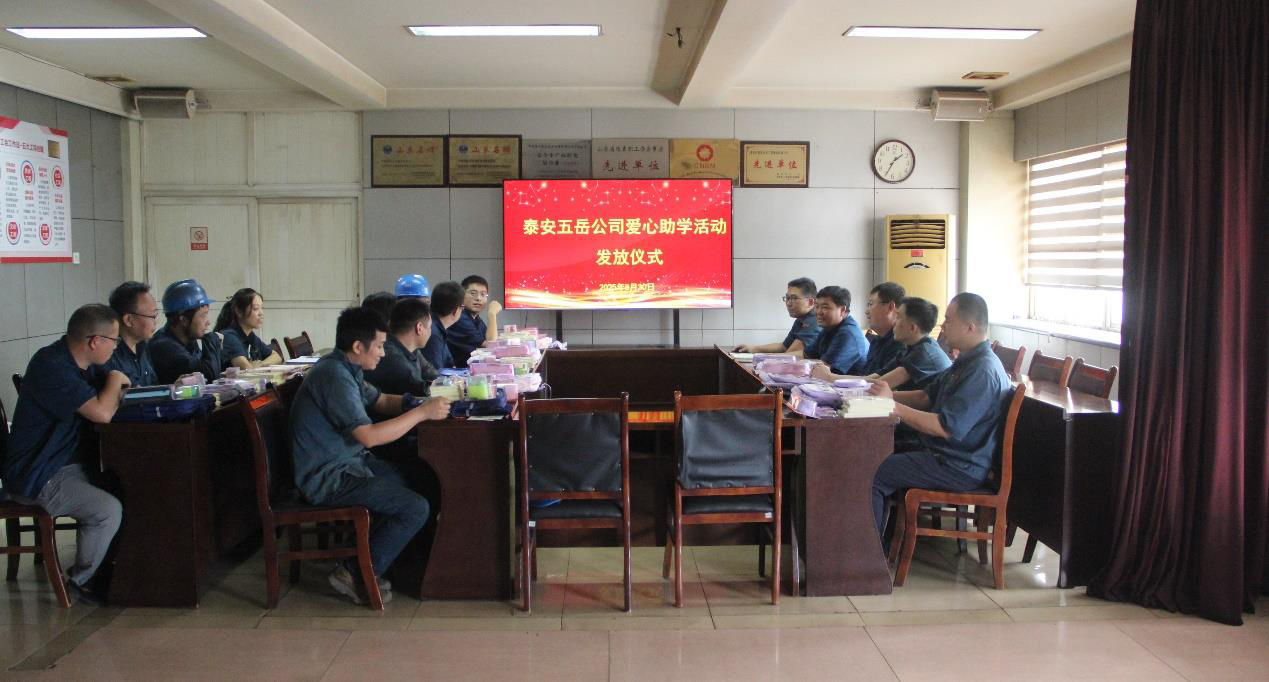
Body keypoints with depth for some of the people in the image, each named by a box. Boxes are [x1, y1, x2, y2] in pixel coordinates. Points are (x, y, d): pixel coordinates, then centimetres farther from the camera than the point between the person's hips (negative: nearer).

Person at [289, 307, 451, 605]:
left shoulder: (345, 368, 8)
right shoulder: (334, 376, -23)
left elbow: (381, 400, 21)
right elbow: (369, 436, -28)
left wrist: (422, 401, 4)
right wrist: (422, 412, -21)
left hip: (347, 463, 11)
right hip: (329, 478, -11)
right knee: (416, 508, -16)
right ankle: (356, 576, -3)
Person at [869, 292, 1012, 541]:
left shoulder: (983, 371, -24)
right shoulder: (967, 361, 10)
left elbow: (946, 427, -28)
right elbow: (928, 396, 15)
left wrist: (893, 406, -25)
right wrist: (888, 395, 0)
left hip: (960, 468, -11)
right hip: (941, 450, 11)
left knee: (871, 475, -17)